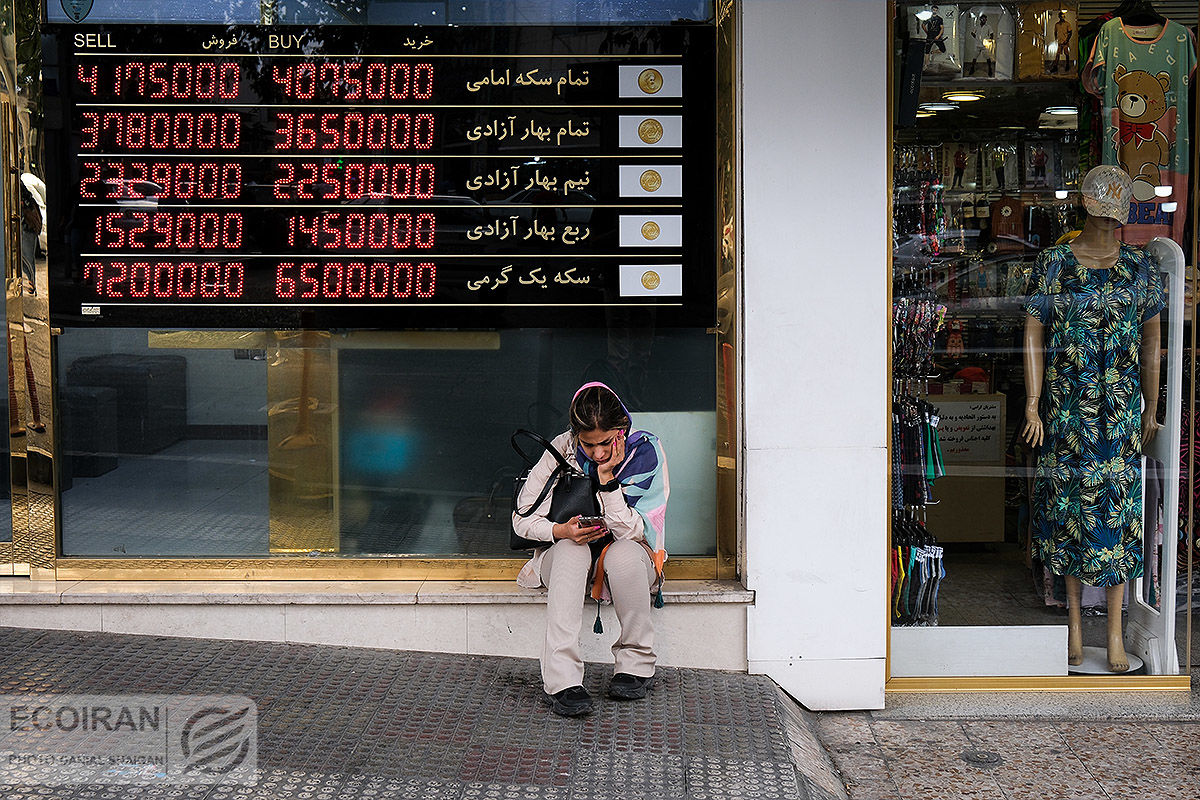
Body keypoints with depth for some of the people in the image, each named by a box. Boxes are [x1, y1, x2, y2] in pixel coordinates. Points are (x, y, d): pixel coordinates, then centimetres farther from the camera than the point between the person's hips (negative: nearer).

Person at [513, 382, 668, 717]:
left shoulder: (646, 451, -13)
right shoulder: (563, 448, -10)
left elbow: (631, 531, -19)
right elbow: (522, 517, -6)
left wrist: (607, 477, -26)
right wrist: (560, 531, -25)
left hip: (628, 557, 0)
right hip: (569, 560, 1)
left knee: (624, 553, -36)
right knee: (571, 551, -35)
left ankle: (636, 664, -18)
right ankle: (561, 680, -41)